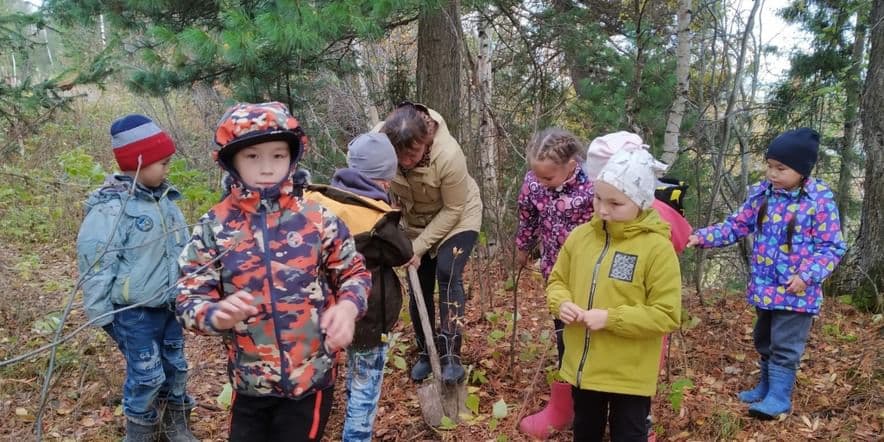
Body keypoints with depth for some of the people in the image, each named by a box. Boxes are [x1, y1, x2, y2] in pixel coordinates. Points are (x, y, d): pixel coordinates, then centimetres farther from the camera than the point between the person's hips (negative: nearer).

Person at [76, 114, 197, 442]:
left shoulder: (165, 199, 4)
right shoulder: (111, 207, -19)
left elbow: (181, 247, 15)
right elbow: (95, 262, -16)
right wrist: (100, 313, -12)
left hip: (170, 305, 7)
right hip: (134, 312, -7)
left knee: (176, 366, 17)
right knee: (147, 375, 2)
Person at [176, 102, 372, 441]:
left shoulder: (318, 218, -7)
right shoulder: (213, 227, -7)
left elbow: (354, 272, 3)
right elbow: (189, 298, -5)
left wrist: (347, 307, -18)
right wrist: (218, 314, -27)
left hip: (312, 377, -1)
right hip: (250, 383, 1)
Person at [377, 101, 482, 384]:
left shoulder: (448, 155, -37)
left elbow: (452, 210, -25)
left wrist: (419, 246, -24)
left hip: (457, 218, -4)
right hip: (415, 223, 4)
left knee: (448, 274, -24)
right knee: (420, 286, 6)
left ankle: (451, 357, -20)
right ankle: (426, 354, 25)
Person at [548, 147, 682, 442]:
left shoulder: (657, 248, -17)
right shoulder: (580, 236, -1)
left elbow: (668, 315, -18)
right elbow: (557, 280, 12)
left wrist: (610, 318, -24)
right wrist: (562, 304, -11)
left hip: (630, 375, -5)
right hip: (582, 367, 5)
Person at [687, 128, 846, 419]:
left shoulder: (820, 200, -14)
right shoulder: (762, 193, 0)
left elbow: (832, 246, -11)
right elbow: (737, 225, 7)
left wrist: (808, 274, -23)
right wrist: (703, 237, -6)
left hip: (796, 291, -6)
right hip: (764, 287, 6)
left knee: (785, 346, 0)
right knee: (764, 342, 20)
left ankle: (779, 397, 14)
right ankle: (767, 386, 38)